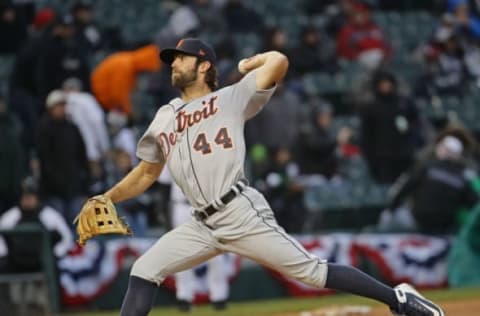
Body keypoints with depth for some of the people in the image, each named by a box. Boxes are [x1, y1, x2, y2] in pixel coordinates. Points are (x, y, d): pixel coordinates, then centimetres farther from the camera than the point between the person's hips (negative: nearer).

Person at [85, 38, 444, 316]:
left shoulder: (230, 98, 3)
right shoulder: (164, 119, 19)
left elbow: (278, 62, -8)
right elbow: (146, 173, 29)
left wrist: (249, 64, 12)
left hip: (243, 213, -6)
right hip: (205, 225, 6)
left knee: (311, 271, -9)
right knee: (143, 271, -3)